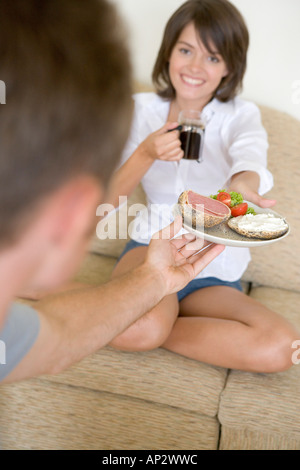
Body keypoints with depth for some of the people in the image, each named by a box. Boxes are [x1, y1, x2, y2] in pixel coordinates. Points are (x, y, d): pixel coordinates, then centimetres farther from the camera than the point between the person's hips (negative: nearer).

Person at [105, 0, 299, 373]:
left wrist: (242, 186, -53)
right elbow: (106, 199, -5)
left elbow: (249, 158, -27)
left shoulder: (241, 116, -1)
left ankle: (155, 327, -9)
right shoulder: (142, 109, 2)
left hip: (215, 272, 2)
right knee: (138, 329, -37)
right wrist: (146, 153, -25)